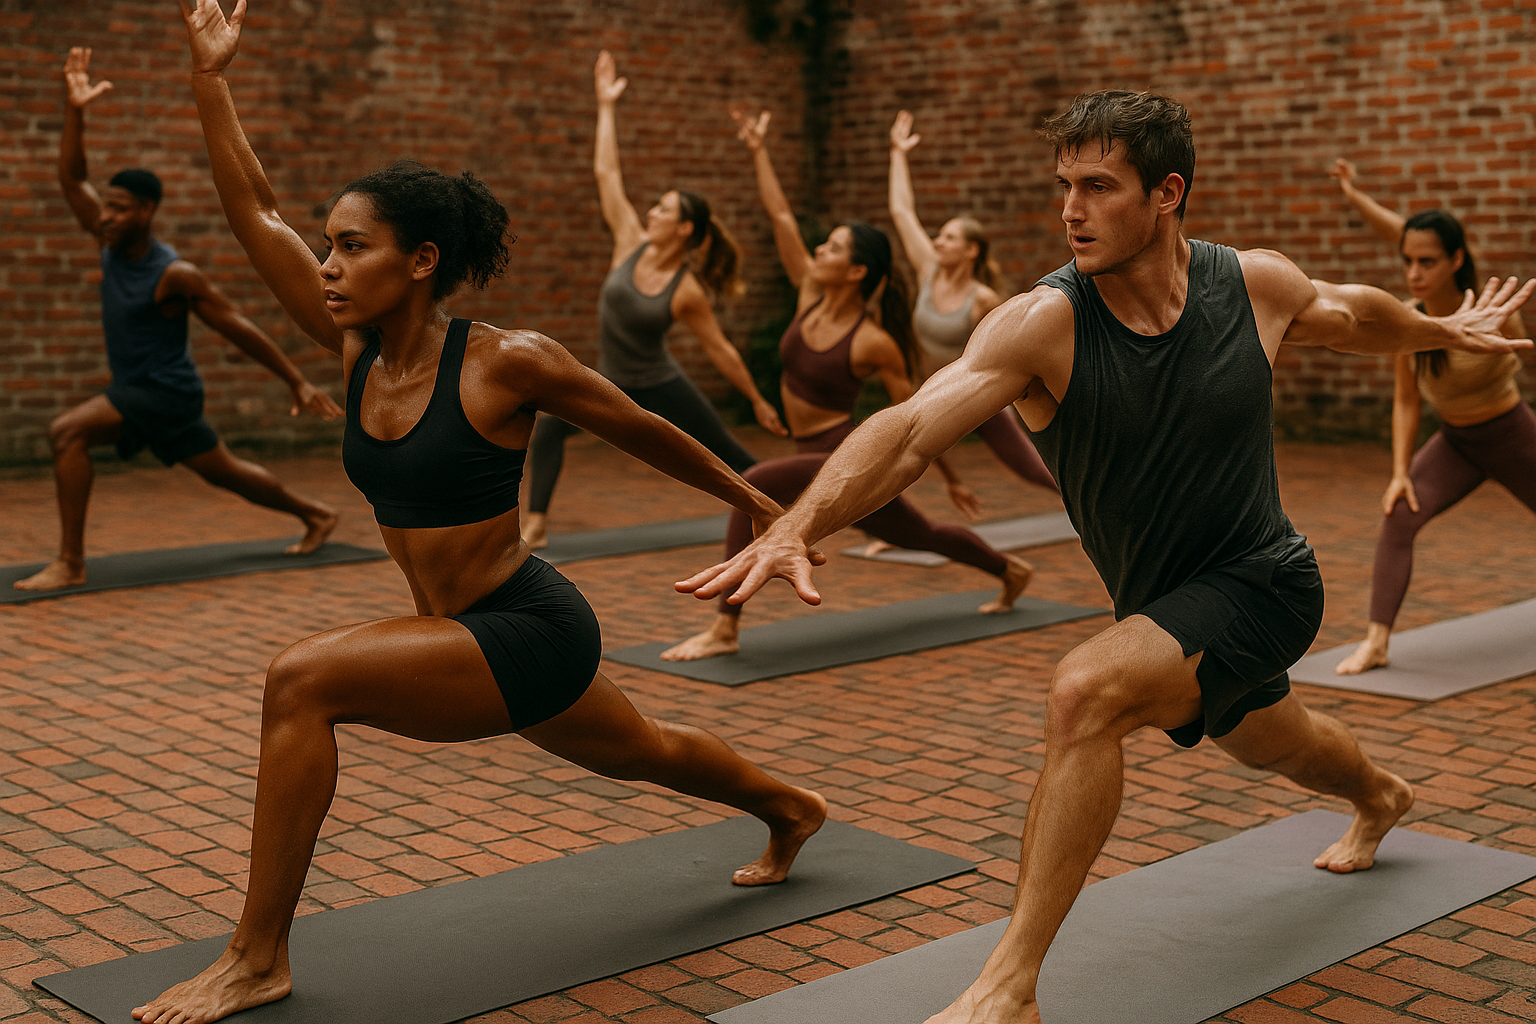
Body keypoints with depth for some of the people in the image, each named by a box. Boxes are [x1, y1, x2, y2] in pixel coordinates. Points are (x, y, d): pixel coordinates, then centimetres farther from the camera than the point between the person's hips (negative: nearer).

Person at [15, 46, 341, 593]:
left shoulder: (175, 275, -20)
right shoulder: (112, 246, 0)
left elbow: (240, 329, -16)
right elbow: (71, 178, 0)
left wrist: (299, 383, -14)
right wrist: (74, 109, -13)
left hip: (167, 392, -8)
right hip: (138, 391, 8)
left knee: (67, 431, -24)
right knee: (225, 471, 22)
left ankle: (70, 563, -21)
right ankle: (315, 514, 41)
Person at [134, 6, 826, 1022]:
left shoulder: (505, 363, -19)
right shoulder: (359, 349, -1)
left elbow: (642, 429, -6)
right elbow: (257, 216, 0)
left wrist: (753, 500, 5)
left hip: (531, 633, -8)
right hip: (471, 631, 8)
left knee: (303, 680, -23)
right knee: (645, 754, 30)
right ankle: (790, 807, 59)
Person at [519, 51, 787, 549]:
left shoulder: (688, 291, -19)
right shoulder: (632, 243, -9)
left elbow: (720, 349, -9)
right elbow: (607, 173, -7)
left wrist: (758, 402, -5)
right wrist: (606, 105, -7)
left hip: (661, 388, -5)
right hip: (610, 380, 5)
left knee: (730, 458, 1)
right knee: (548, 427, -8)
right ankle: (537, 524, 0)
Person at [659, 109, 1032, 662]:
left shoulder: (873, 342, -18)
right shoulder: (811, 294, -2)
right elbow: (781, 217, 1)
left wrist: (952, 479, -1)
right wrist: (759, 152, 0)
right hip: (821, 456, 8)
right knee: (919, 535, 26)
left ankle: (725, 628, -27)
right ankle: (1011, 571, 49)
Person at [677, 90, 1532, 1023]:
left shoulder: (1257, 285, -15)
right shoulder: (1042, 324, -20)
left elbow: (1355, 315, 10)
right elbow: (908, 430, -32)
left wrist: (1449, 331, 27)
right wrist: (797, 527, -48)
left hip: (1264, 580, -3)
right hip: (1161, 601, 4)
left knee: (1086, 691, -30)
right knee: (1275, 744, 31)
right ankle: (1382, 797, 71)